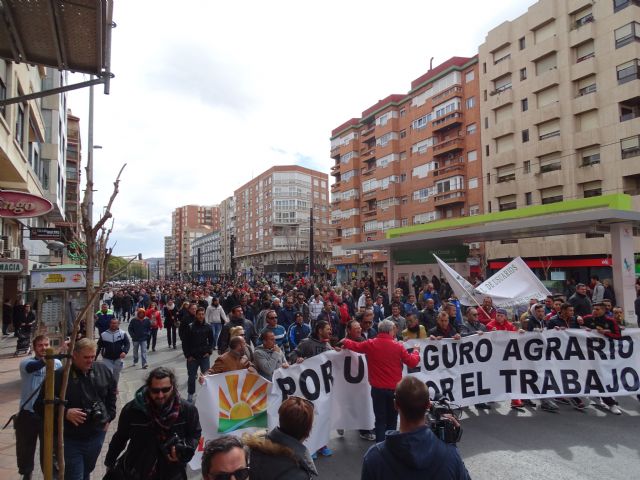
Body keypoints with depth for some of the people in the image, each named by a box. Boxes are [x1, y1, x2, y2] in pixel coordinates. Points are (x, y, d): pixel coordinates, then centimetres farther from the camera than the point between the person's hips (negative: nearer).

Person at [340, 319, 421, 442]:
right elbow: (412, 362, -3)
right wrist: (416, 351, 16)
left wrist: (344, 341, 31)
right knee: (392, 421, 15)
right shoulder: (398, 346, -9)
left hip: (378, 389, 1)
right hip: (395, 388, 0)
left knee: (380, 420, 8)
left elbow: (354, 345, 10)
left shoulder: (370, 344, -5)